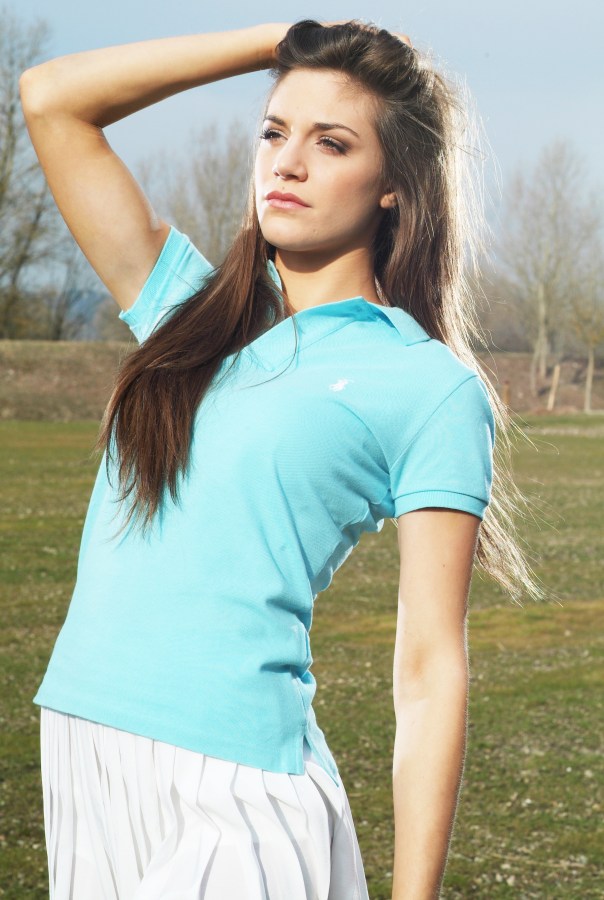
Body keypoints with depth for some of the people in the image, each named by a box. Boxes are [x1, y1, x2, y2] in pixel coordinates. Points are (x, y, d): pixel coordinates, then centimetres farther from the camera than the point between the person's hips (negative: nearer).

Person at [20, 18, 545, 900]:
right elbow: (52, 98, 12)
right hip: (83, 757, 6)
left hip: (229, 792, -5)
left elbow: (432, 673, -6)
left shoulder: (427, 388, -2)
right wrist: (285, 38, 11)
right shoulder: (195, 312, 12)